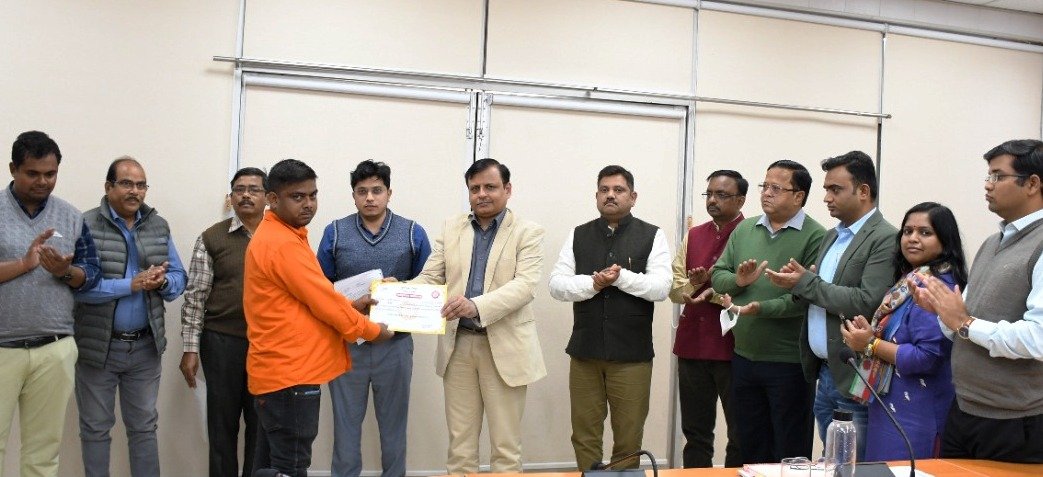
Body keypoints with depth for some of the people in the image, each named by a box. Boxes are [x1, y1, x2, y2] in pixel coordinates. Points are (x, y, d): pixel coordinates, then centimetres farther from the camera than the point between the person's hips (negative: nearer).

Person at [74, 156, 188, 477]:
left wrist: (162, 282, -15)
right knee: (96, 428, 10)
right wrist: (132, 285, -22)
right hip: (98, 346, -3)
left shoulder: (159, 226, 6)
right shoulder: (86, 225, -9)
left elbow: (179, 278, 7)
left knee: (144, 427, 13)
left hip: (146, 346, 4)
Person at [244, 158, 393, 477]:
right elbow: (322, 300, -16)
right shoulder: (282, 244, -18)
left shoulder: (276, 236, 16)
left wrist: (350, 306, 10)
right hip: (290, 374, -11)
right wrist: (371, 330, -3)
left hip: (278, 370, 11)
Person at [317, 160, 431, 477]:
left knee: (393, 422, 12)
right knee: (346, 422, 9)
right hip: (346, 343, 0)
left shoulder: (413, 233, 1)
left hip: (395, 343, 0)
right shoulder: (335, 233, 2)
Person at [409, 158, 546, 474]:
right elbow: (430, 278, 5)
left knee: (505, 443, 5)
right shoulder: (451, 229, 9)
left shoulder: (527, 233, -3)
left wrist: (477, 305, -31)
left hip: (504, 346, -3)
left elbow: (525, 285, -16)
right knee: (459, 440, 11)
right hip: (457, 344, 4)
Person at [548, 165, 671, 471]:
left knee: (629, 439, 6)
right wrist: (593, 283, -15)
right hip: (585, 352, 2)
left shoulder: (652, 236, 2)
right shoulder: (578, 236, 8)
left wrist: (622, 277, -20)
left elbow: (661, 287, -9)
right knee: (584, 436, 10)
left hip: (632, 354, -2)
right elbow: (557, 284, 0)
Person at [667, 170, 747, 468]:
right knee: (695, 432, 13)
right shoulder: (693, 236, 13)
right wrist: (695, 283, -9)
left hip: (734, 347, -5)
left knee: (741, 434, 7)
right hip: (692, 345, 5)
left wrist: (717, 290, -19)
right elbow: (674, 289, 10)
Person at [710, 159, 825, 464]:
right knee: (751, 452, 18)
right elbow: (717, 276, 7)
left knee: (790, 455, 9)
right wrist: (738, 281, -13)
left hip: (789, 363, -5)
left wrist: (761, 308, -27)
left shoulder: (815, 237, -10)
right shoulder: (744, 229, 8)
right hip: (743, 358, 6)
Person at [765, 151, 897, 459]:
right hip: (824, 373, 8)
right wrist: (799, 283, -4)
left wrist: (806, 283, -17)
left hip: (854, 378, -8)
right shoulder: (832, 236, 14)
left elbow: (867, 304, -23)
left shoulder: (885, 239, -13)